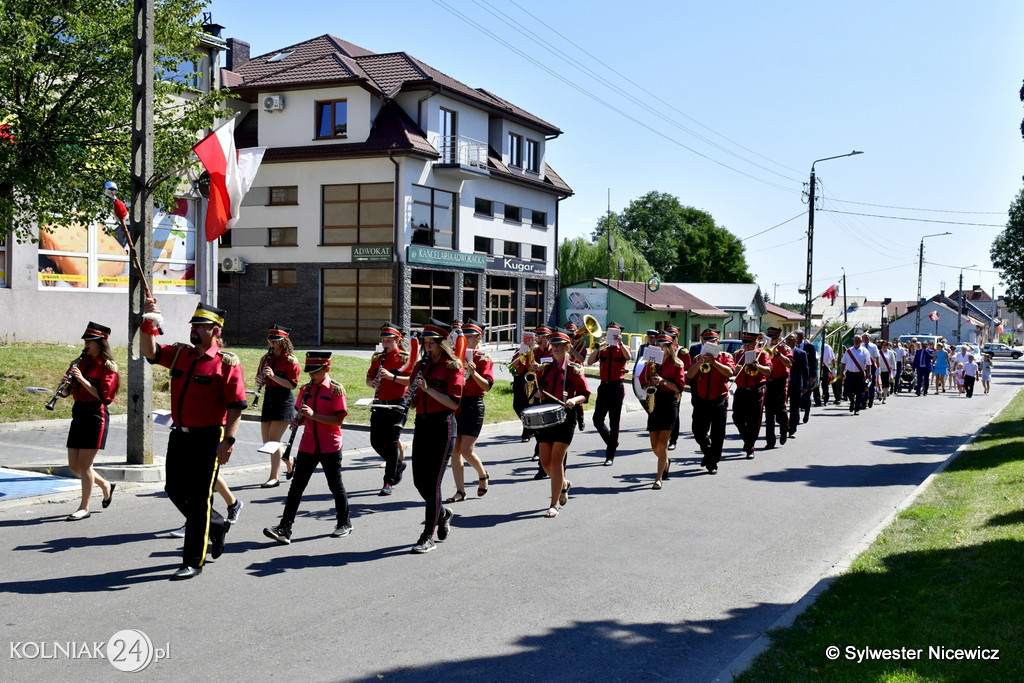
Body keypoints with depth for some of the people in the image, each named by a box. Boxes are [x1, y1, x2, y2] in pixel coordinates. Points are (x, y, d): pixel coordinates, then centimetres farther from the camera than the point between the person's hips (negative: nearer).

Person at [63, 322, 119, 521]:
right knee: (74, 464, 8)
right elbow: (66, 392, 12)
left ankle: (84, 508, 6)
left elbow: (102, 395, -16)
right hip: (78, 413, 7)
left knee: (84, 463, -4)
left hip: (96, 415, -7)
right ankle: (105, 485, 30)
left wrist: (82, 379, -22)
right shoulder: (81, 362, 12)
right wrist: (69, 381, -10)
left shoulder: (107, 367, -6)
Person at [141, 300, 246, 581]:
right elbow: (150, 352, 3)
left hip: (208, 439, -7)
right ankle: (217, 525, 38)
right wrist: (148, 323, -11)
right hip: (179, 436, 7)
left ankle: (194, 562, 9)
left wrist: (228, 441, -22)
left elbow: (237, 406, -14)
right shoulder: (179, 354, 10)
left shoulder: (227, 363, -10)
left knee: (199, 499, -1)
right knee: (175, 491, 15)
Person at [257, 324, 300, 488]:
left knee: (273, 440, -9)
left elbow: (292, 384, -15)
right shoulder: (266, 359, 12)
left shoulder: (290, 360, -9)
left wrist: (273, 376, -24)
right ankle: (290, 461, 31)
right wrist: (259, 380, -6)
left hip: (284, 402, -7)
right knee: (267, 442, 7)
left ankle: (274, 477, -1)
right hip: (268, 401, 7)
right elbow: (260, 381, 18)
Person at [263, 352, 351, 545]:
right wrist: (298, 420, -6)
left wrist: (313, 415, -23)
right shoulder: (306, 390, 8)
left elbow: (339, 420, -15)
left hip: (330, 447, -5)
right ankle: (284, 529, 1)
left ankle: (344, 523, 26)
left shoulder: (336, 390, -9)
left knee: (335, 485, 8)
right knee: (296, 486, 1)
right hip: (307, 446, 5)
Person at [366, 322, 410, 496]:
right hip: (379, 404, 6)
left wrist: (392, 377, -24)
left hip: (397, 405, -6)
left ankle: (389, 483, 0)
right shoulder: (377, 357, 12)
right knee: (376, 442, 6)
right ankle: (399, 464, 32)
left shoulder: (404, 357, -5)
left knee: (391, 442, -6)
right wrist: (372, 382, -6)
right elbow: (369, 378, 17)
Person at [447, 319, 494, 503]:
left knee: (466, 450, -8)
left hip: (474, 406, -5)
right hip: (456, 405, 5)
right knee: (455, 450, 2)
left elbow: (487, 386, -12)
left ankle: (483, 475, 22)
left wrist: (473, 372, -27)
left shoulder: (484, 359, -2)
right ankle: (460, 492, 9)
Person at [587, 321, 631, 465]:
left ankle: (610, 455, 6)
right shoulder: (603, 349, 10)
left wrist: (619, 342, -22)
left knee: (614, 422, 0)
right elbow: (589, 362, -4)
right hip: (604, 386, 3)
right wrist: (598, 346, -11)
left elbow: (628, 357, -20)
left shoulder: (623, 349, 4)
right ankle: (612, 442, 25)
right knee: (597, 420, -1)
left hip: (617, 387, -3)